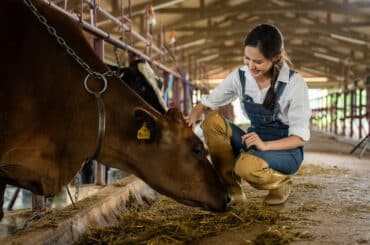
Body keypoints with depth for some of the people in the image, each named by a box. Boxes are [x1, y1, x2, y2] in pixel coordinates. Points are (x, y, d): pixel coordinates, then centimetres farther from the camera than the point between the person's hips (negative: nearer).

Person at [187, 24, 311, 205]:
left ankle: (281, 183, -1)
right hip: (254, 143, 5)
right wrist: (192, 118, -25)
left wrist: (265, 145, -32)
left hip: (285, 150, -4)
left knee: (247, 165, -37)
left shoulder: (294, 84, -17)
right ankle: (231, 188, -10)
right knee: (212, 120, -21)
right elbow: (206, 104, -1)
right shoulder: (240, 76, -7)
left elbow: (300, 137, -15)